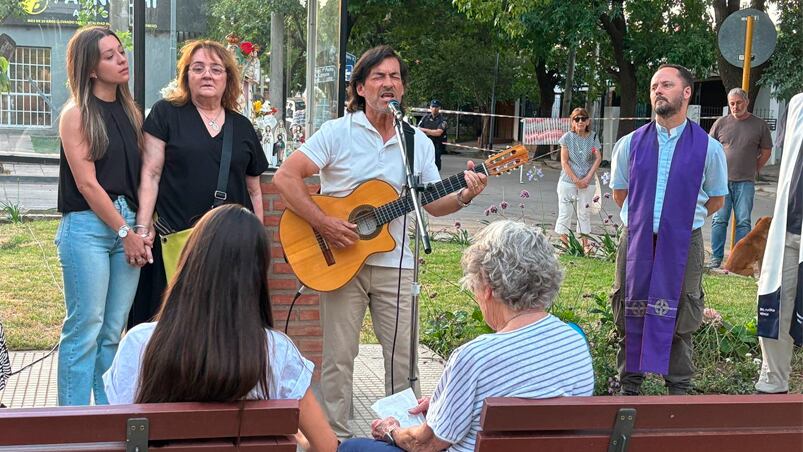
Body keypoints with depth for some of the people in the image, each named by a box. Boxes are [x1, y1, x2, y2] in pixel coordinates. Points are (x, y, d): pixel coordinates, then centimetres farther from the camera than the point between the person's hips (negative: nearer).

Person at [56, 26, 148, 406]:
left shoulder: (129, 111, 15)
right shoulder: (76, 114, -3)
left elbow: (138, 173, 13)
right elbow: (87, 183, -8)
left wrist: (140, 228, 1)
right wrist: (126, 232, -9)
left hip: (128, 225, 6)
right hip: (86, 226, -6)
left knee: (114, 332, 8)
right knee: (85, 329, -3)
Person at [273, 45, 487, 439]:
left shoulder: (419, 142, 8)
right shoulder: (337, 133, -5)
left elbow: (434, 204, 9)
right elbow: (285, 177, -13)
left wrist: (464, 197, -12)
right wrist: (324, 223, -21)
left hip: (394, 263, 3)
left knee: (403, 358, 7)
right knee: (339, 359, 5)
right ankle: (335, 438, 19)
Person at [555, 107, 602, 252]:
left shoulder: (593, 137, 2)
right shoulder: (567, 137, -4)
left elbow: (598, 158, -2)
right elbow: (564, 162, -5)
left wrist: (588, 178, -12)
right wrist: (575, 180, -11)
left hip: (587, 182, 2)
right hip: (568, 180, -1)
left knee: (585, 212, 7)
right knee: (565, 211, 1)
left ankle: (585, 243, 13)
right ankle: (564, 240, 9)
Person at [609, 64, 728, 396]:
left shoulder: (708, 148, -3)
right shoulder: (629, 144, 1)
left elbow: (716, 199, 8)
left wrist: (684, 217, 8)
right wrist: (643, 218, 10)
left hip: (683, 243, -2)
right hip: (636, 240, 2)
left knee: (680, 319, 6)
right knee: (630, 315, 9)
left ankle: (679, 388, 22)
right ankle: (629, 386, 25)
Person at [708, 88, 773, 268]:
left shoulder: (760, 125, 4)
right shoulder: (721, 123, 5)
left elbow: (766, 152, 12)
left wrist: (752, 170, 10)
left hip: (745, 182, 0)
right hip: (722, 180, 0)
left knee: (743, 222, 2)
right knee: (719, 220, 1)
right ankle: (716, 258, 8)